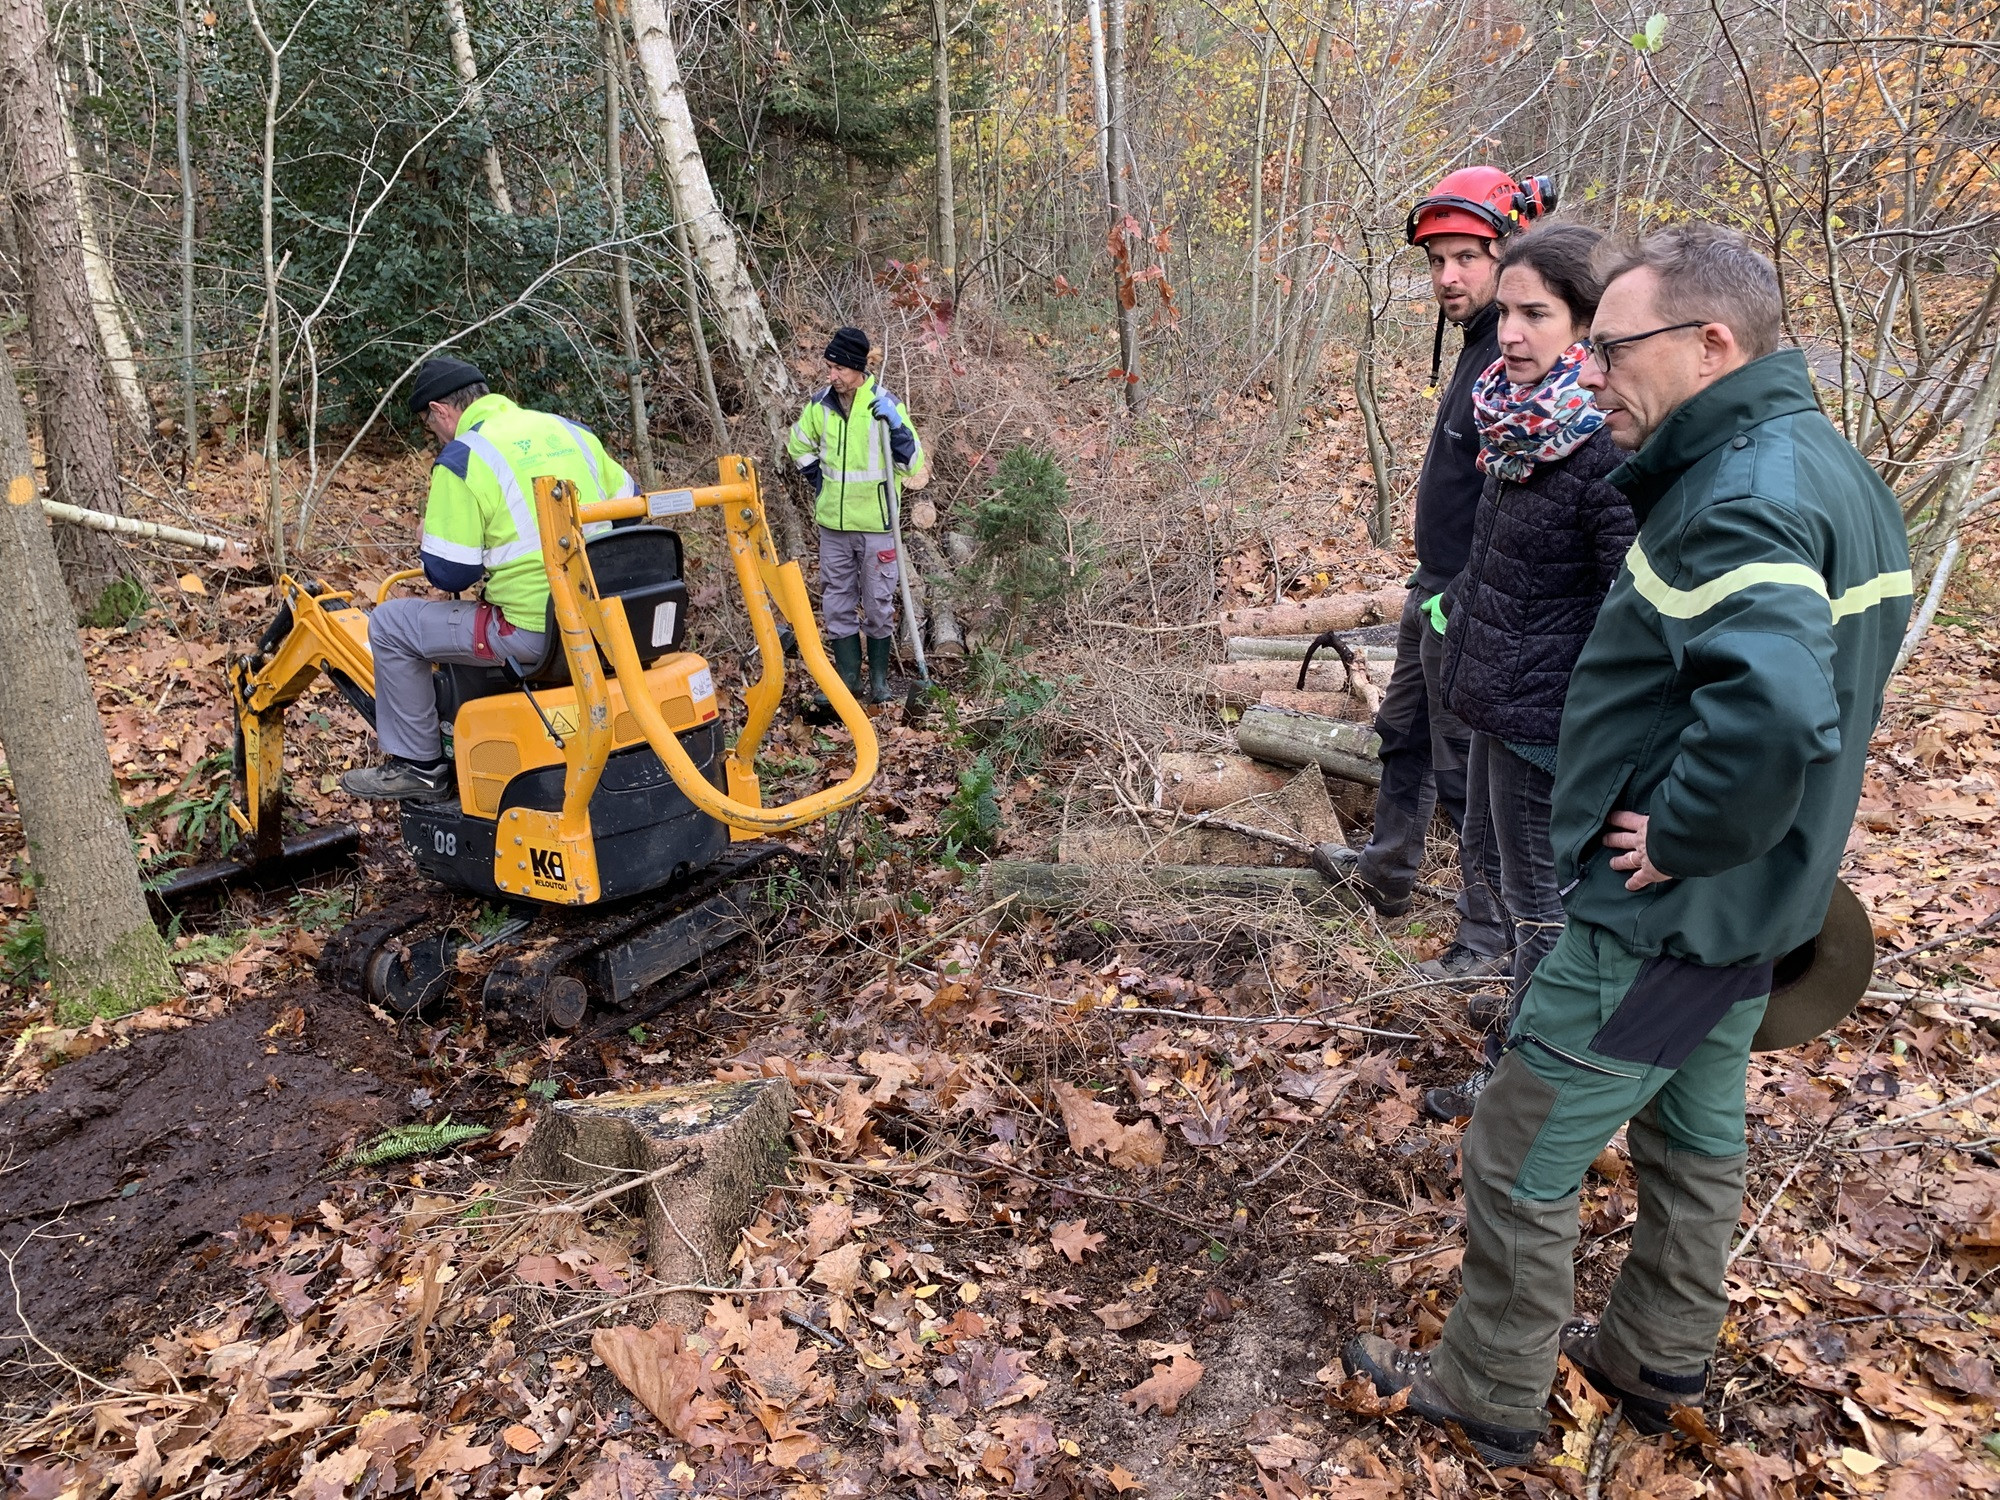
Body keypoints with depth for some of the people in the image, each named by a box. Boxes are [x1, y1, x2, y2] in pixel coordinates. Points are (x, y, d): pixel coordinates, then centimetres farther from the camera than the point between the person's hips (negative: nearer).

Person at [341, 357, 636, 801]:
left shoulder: (461, 459, -9)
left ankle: (419, 766, 18)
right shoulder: (568, 429, 10)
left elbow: (449, 573, -10)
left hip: (534, 631, -8)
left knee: (390, 623, 10)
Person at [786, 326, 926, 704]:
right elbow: (798, 444, 19)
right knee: (837, 605, 9)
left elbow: (913, 463, -10)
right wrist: (819, 479, 9)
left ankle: (879, 677, 21)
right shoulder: (821, 403, 0)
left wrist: (896, 425, -24)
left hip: (876, 524, -3)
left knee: (878, 605, 7)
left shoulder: (884, 404, -10)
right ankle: (848, 679, 20)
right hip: (833, 523, 4)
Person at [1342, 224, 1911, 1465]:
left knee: (1523, 1155, 6)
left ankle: (1494, 1396, 25)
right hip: (1750, 908, 10)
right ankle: (1657, 1364, 44)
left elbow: (1775, 706, -42)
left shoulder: (1745, 496, -25)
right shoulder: (1826, 467, 7)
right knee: (1697, 1135, 24)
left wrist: (1679, 838, -26)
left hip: (1660, 918, -10)